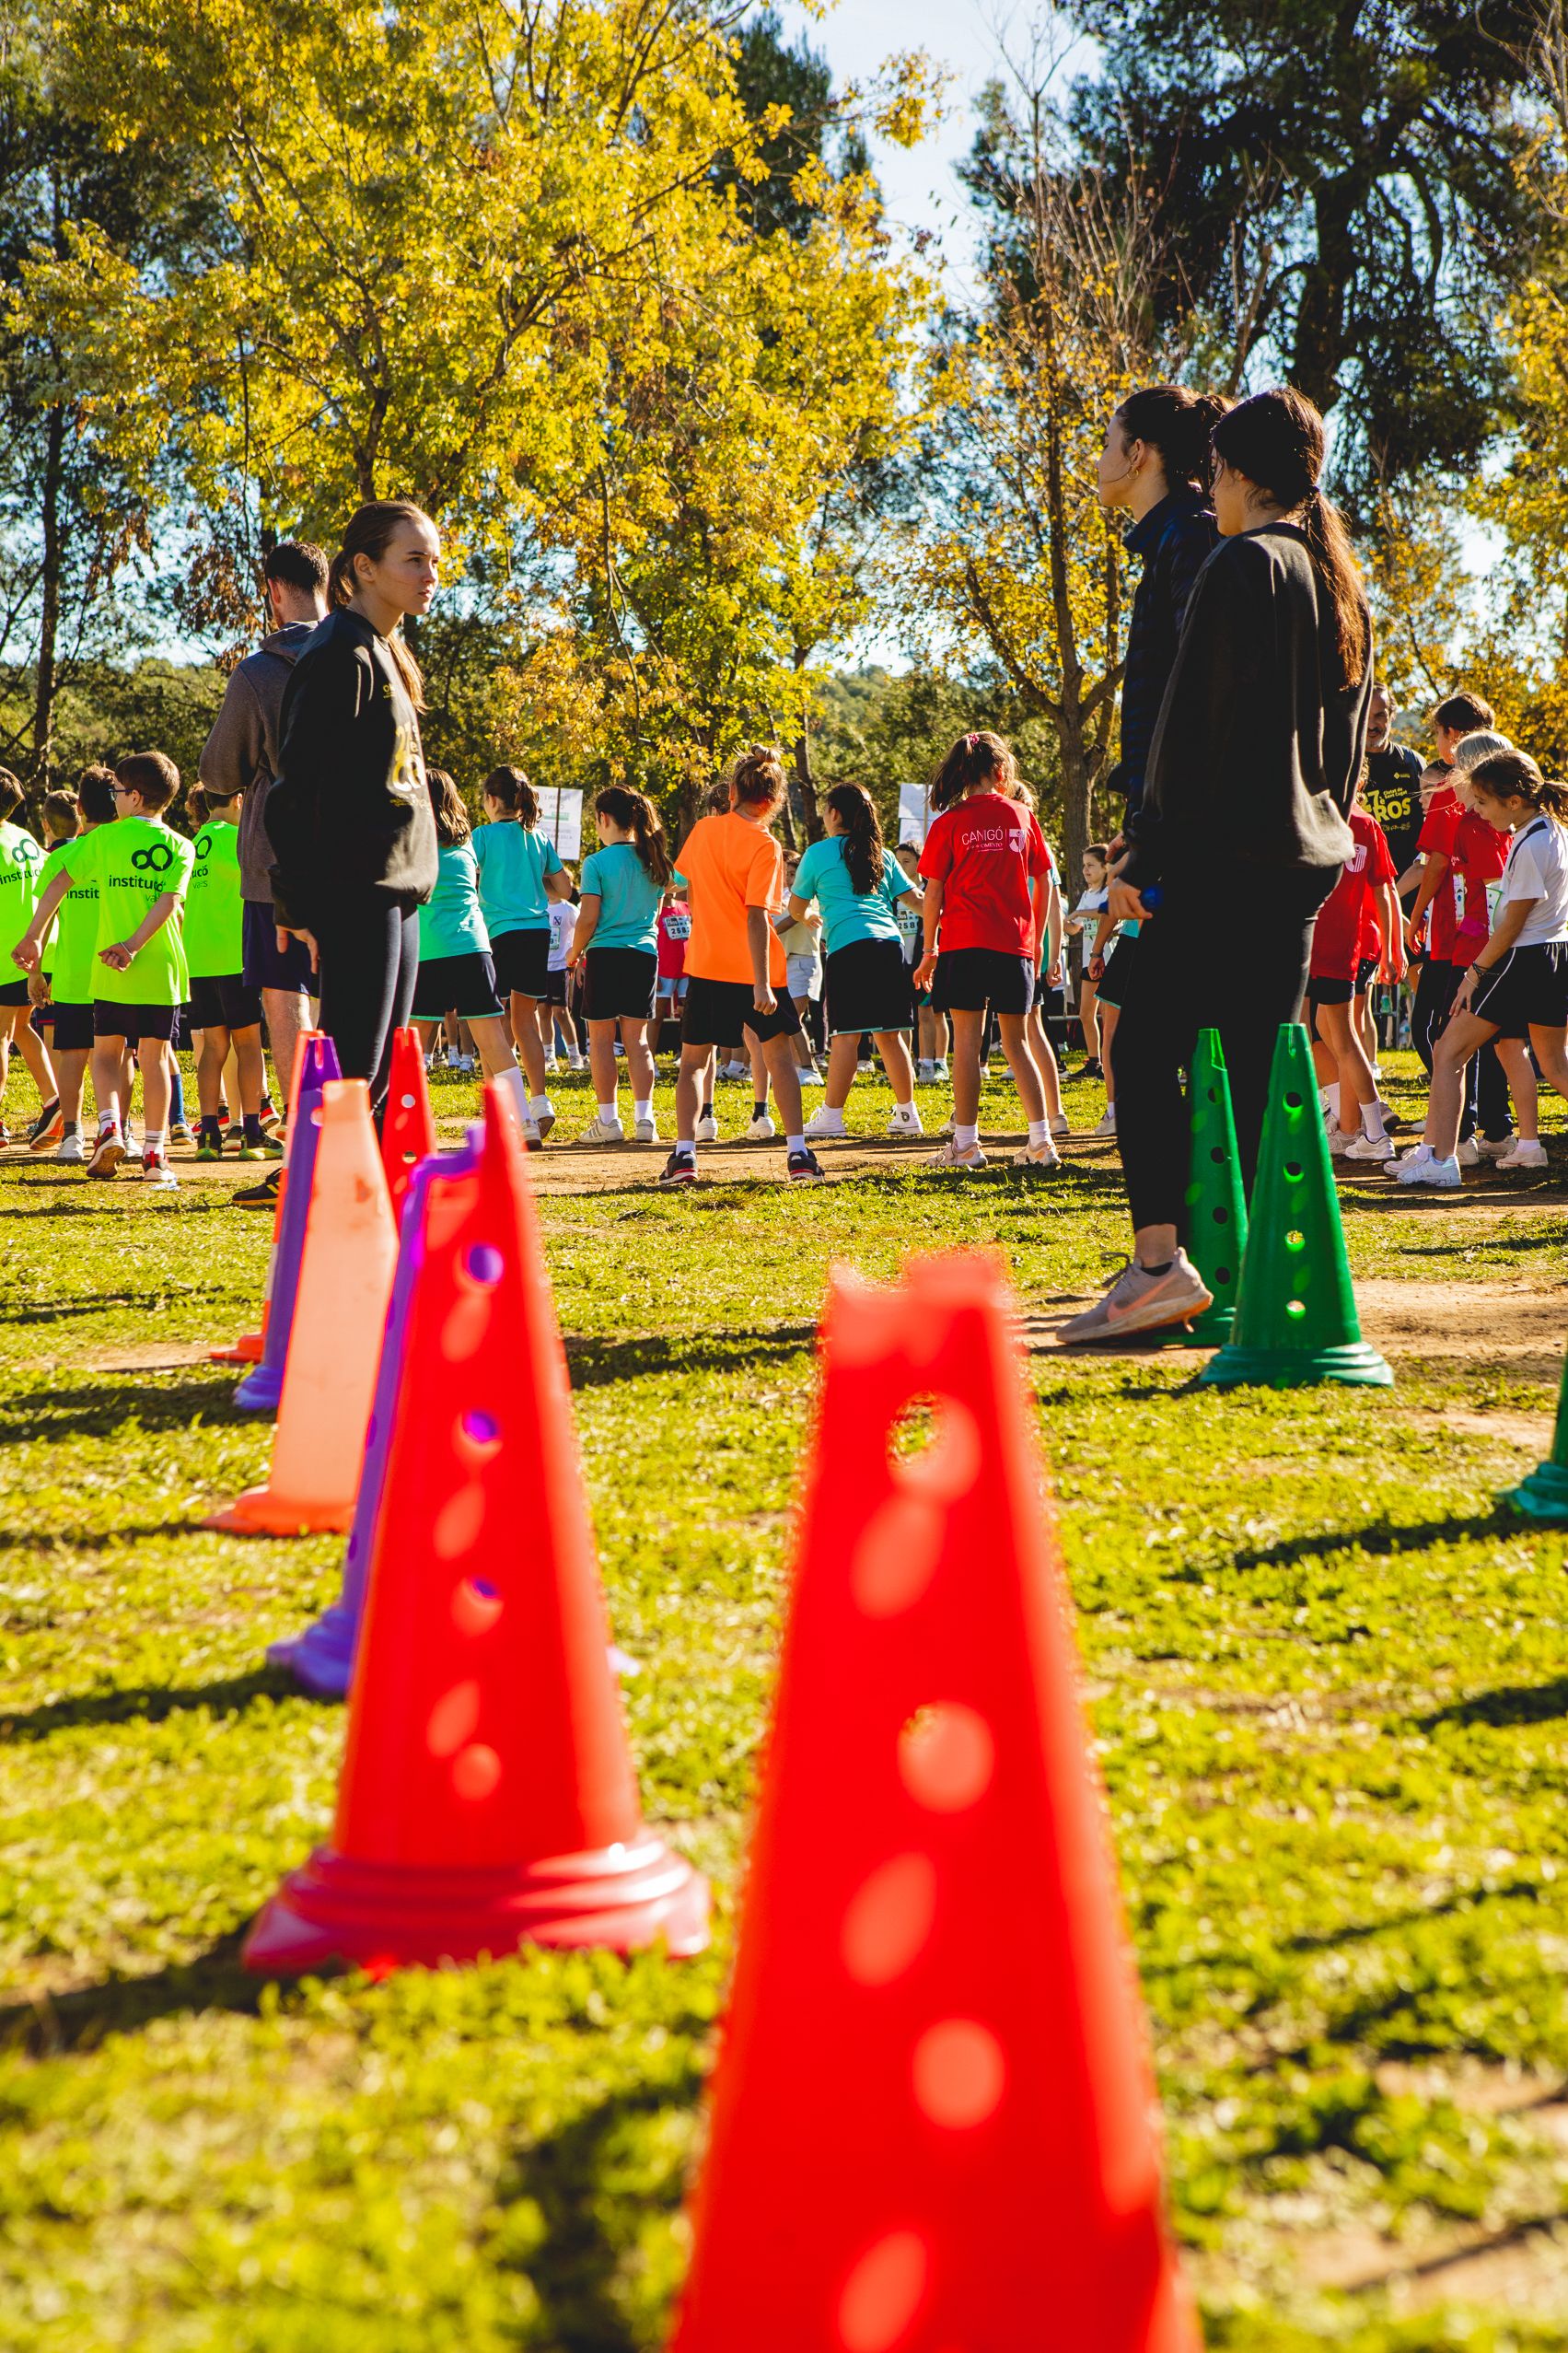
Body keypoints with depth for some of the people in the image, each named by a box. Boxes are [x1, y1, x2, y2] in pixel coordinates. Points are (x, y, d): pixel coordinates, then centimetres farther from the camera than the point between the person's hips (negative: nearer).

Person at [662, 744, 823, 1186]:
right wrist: (762, 984, -19)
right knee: (780, 1055, 10)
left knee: (692, 1061, 11)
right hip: (752, 968, -3)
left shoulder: (703, 830, 3)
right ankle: (798, 1153, 5)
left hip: (705, 965, 3)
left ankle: (684, 1154, -1)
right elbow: (756, 917, -18)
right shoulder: (764, 845, -12)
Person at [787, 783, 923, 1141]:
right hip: (890, 945, 5)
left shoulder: (819, 853, 6)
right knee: (890, 1034, 10)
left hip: (849, 947, -5)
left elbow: (796, 910, 16)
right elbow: (917, 899, 18)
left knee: (845, 1036, -7)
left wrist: (811, 917, 39)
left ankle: (831, 1117, -8)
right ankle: (907, 1114, 13)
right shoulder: (881, 855, 18)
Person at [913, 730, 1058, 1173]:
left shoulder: (950, 823, -1)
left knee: (966, 1041, 0)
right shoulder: (1023, 816, 6)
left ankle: (966, 1143, -2)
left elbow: (933, 892, -2)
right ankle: (1041, 1141, 2)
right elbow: (1043, 885, 10)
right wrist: (1035, 941, 19)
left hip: (964, 941, -3)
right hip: (1015, 944, 3)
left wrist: (929, 950, 6)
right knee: (1016, 1043, 8)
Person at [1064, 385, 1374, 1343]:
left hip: (1226, 850, -9)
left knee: (1145, 1049, -8)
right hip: (1310, 853, 9)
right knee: (1259, 1067, 11)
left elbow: (1194, 719, -14)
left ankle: (1160, 1263, -18)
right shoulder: (1341, 579, 17)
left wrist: (1146, 856, -13)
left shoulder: (1244, 563, -9)